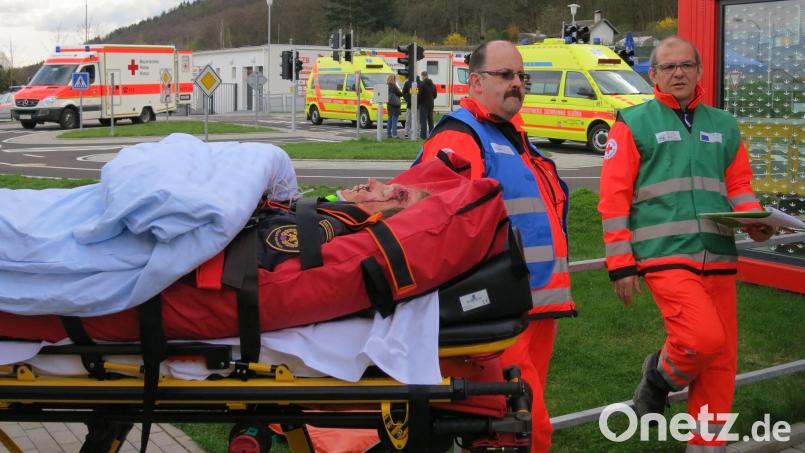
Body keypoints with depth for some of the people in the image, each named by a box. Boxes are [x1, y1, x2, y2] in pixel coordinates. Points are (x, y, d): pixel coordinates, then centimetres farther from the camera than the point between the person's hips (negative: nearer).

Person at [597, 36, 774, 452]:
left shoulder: (723, 126, 17)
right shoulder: (633, 123, 2)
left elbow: (739, 185, 21)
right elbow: (614, 197, -2)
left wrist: (754, 220, -2)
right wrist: (621, 263, -7)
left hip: (718, 257, 5)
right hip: (665, 256, -5)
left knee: (722, 359, 6)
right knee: (704, 338, -23)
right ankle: (659, 376, 10)